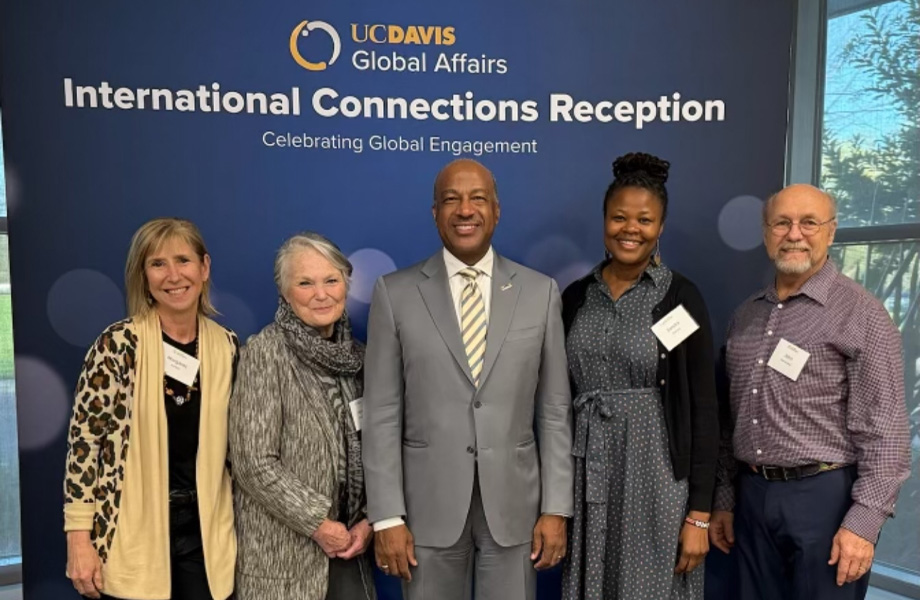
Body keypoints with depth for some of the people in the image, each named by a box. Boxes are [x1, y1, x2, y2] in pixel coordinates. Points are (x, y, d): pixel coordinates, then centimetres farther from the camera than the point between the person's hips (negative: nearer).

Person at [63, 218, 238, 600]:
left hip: (204, 531, 3)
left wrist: (241, 526, 9)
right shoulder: (118, 344, -11)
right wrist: (79, 539, -11)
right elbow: (83, 439, -9)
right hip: (131, 535, -3)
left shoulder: (226, 346, 0)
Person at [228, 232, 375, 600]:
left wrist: (369, 519, -3)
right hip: (285, 554, -4)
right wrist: (318, 523, -13)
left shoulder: (355, 354, 4)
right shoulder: (265, 351, -11)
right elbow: (254, 463, -16)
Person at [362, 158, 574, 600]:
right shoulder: (395, 294, -3)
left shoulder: (540, 292, 0)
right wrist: (387, 517, -7)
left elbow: (555, 411, 2)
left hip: (513, 503, 1)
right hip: (429, 504, -1)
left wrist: (556, 508, -1)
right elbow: (382, 415, -4)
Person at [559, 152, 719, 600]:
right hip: (586, 477, 4)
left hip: (655, 476, -3)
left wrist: (699, 515, -9)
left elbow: (702, 409, -7)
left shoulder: (680, 297, -6)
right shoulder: (576, 297, 4)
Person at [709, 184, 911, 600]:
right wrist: (724, 499, 12)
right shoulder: (746, 315, 9)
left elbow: (884, 429, -12)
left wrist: (863, 521, -16)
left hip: (826, 497, -5)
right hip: (752, 497, 5)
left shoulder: (860, 312, -8)